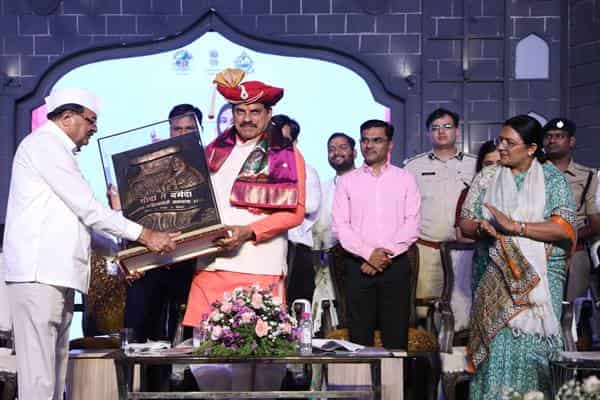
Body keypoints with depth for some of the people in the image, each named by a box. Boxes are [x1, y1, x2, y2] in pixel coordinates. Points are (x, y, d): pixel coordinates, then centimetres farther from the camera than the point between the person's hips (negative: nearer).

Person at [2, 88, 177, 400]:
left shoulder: (56, 150, 24)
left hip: (55, 272, 10)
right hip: (39, 272, -10)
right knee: (39, 374, -12)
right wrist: (145, 236, -9)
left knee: (55, 365, 7)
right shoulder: (44, 143, -5)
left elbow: (78, 215, 22)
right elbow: (87, 207, -11)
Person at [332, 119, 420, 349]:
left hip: (395, 265, 0)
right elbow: (340, 226, 1)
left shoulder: (405, 179, 10)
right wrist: (369, 253, -11)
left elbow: (412, 224, 1)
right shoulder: (347, 181, 11)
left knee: (396, 337, -1)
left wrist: (387, 254, -10)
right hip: (358, 266, 0)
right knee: (359, 336, 0)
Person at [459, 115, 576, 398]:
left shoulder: (552, 178, 1)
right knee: (496, 346, -4)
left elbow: (565, 228, -10)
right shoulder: (487, 178, 9)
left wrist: (514, 226, -18)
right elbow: (465, 222, 8)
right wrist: (481, 228, -15)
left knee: (533, 344, -7)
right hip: (494, 276, 2)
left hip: (539, 277, -2)